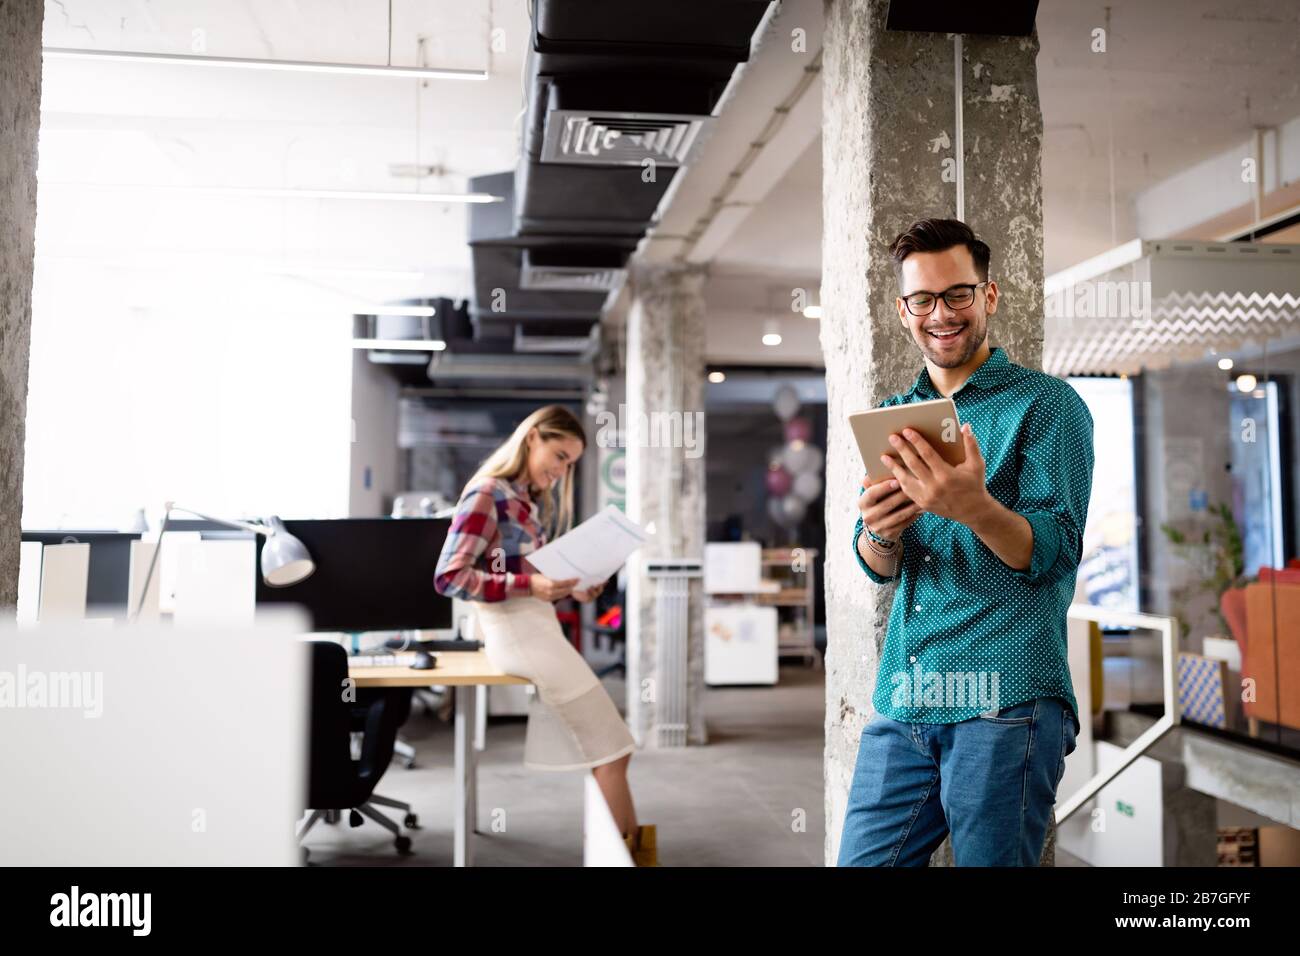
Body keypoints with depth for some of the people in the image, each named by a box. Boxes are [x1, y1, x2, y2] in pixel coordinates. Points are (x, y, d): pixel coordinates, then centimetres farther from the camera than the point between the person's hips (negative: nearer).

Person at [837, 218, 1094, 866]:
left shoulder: (1047, 404, 0)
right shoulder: (892, 417, 15)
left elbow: (1052, 552, -9)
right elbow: (879, 568, 11)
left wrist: (974, 506, -30)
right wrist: (880, 531, -14)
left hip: (1005, 698, -4)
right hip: (900, 701, 5)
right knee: (861, 862, 5)